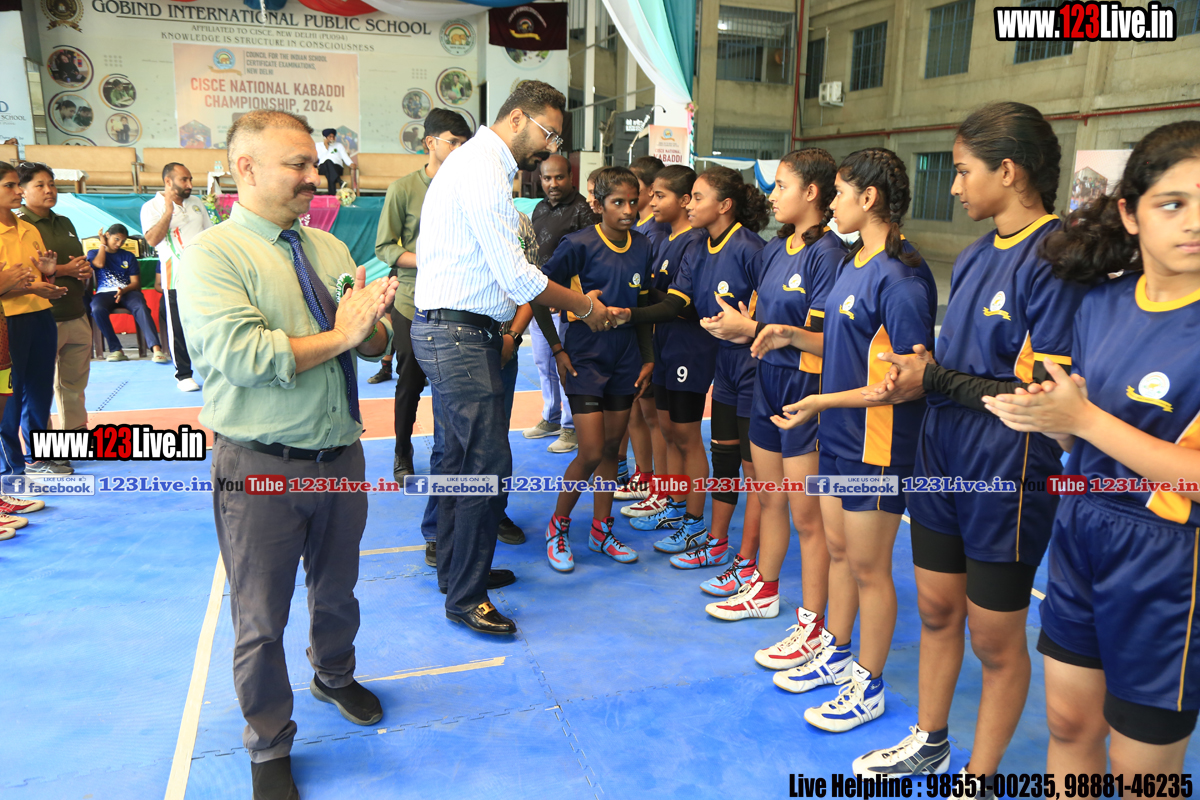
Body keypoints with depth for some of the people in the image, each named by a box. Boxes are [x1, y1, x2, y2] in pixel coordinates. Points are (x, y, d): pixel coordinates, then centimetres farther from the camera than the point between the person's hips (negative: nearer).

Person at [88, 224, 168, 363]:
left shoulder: (128, 256, 19)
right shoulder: (93, 253, 18)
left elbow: (136, 282, 8)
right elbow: (100, 264, -8)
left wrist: (124, 290, -14)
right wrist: (102, 244, 8)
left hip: (127, 292, 0)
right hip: (104, 293, 0)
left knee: (140, 307, -35)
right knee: (97, 309, -36)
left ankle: (156, 348, -49)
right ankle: (116, 349, -31)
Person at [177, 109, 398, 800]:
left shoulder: (330, 248, 7)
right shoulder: (212, 255, -11)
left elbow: (379, 341, 3)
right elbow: (244, 356, -24)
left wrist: (370, 323, -19)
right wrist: (339, 336, -18)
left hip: (342, 452, 5)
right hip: (262, 467, -5)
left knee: (338, 592, 24)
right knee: (261, 619, 11)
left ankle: (335, 676, 53)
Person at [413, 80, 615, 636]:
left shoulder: (477, 163, 19)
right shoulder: (483, 170, -15)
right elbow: (518, 278, -19)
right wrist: (584, 307, -7)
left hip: (448, 333, 11)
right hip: (459, 334, -11)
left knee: (461, 457, 18)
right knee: (489, 463, -7)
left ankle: (454, 568, 32)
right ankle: (465, 598, 4)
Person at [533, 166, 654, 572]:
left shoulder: (644, 249, 4)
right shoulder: (579, 245, -12)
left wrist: (648, 357, 8)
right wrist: (557, 349, -9)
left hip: (624, 361, 5)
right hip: (585, 359, -5)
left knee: (611, 448, 12)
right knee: (591, 452, -7)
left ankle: (601, 531, 26)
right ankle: (558, 526, 16)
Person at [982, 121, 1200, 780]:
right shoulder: (1101, 304, 1)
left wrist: (1082, 417, -23)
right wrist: (1052, 415, -13)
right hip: (1080, 534, 5)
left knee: (1142, 766, 12)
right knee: (1069, 725, 19)